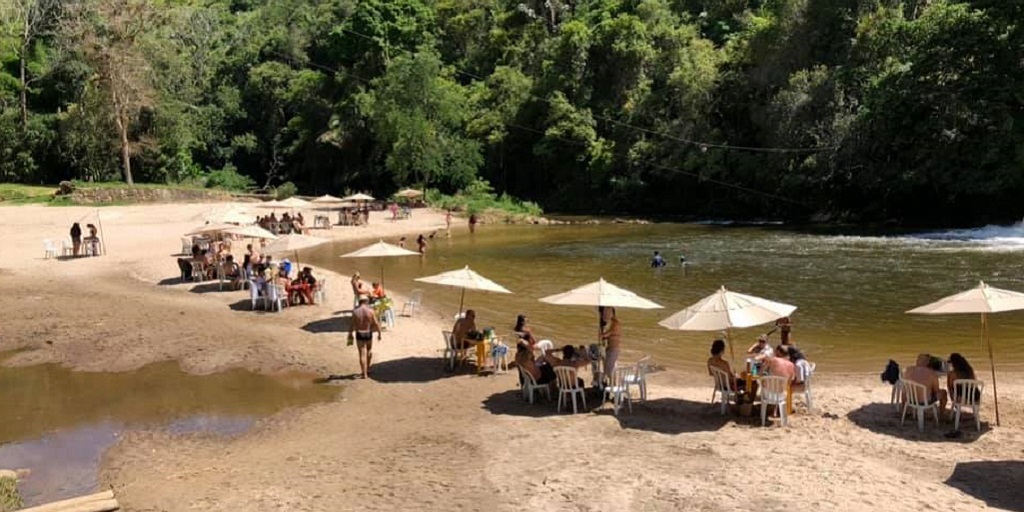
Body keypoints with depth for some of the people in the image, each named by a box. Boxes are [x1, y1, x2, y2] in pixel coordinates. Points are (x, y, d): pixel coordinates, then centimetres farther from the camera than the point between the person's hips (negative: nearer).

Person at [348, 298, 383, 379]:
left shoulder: (355, 311, -8)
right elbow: (376, 323, -8)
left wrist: (350, 335, 5)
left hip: (359, 334, -1)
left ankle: (364, 374, 2)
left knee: (362, 354, 3)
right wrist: (379, 333, 3)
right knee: (369, 350, 25)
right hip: (368, 334, 1)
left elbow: (352, 325, -6)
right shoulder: (370, 311, -11)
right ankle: (368, 369, 32)